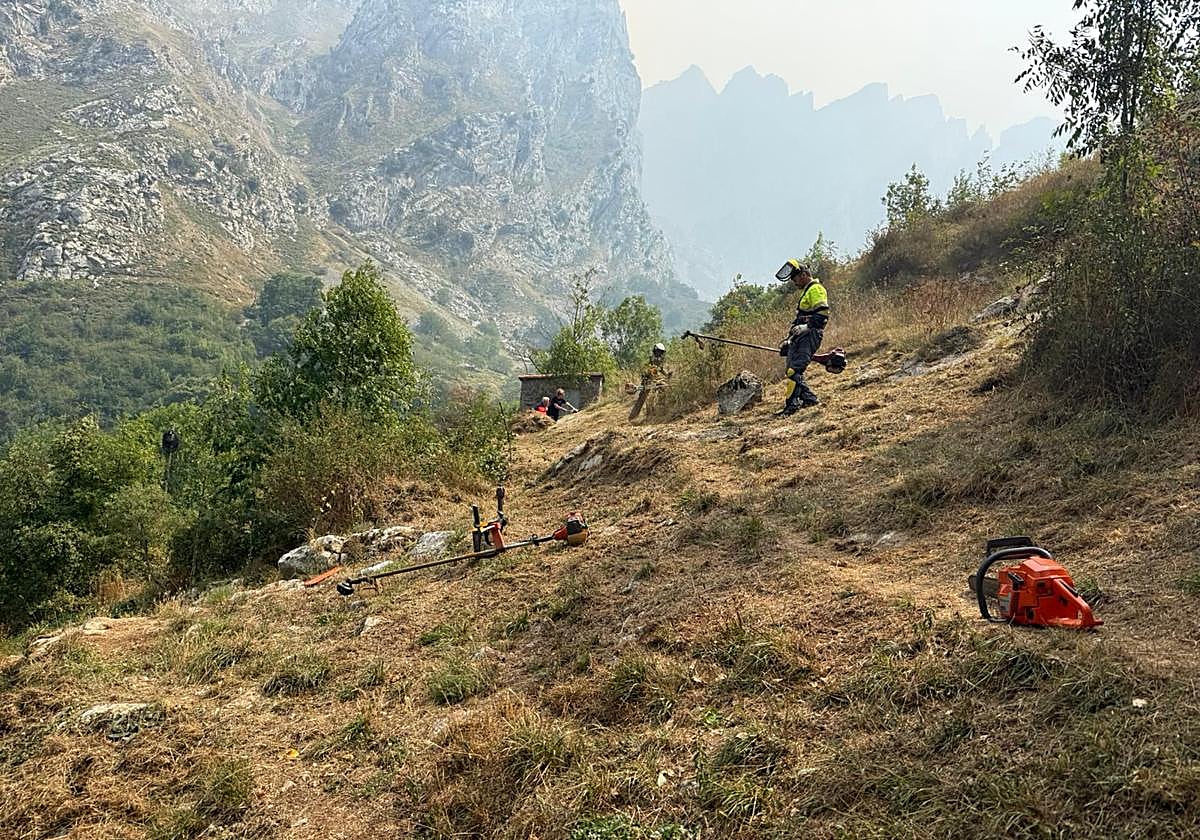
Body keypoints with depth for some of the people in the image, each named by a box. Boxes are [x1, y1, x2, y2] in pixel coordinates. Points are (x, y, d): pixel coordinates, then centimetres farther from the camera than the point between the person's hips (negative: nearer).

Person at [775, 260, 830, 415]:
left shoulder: (816, 289, -6)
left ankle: (792, 404, -22)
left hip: (810, 335, -10)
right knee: (792, 370, 5)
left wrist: (805, 327, -23)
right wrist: (788, 340, 26)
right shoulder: (806, 292, 27)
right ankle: (809, 398, 9)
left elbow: (822, 315, -18)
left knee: (795, 369, -19)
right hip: (800, 336, 10)